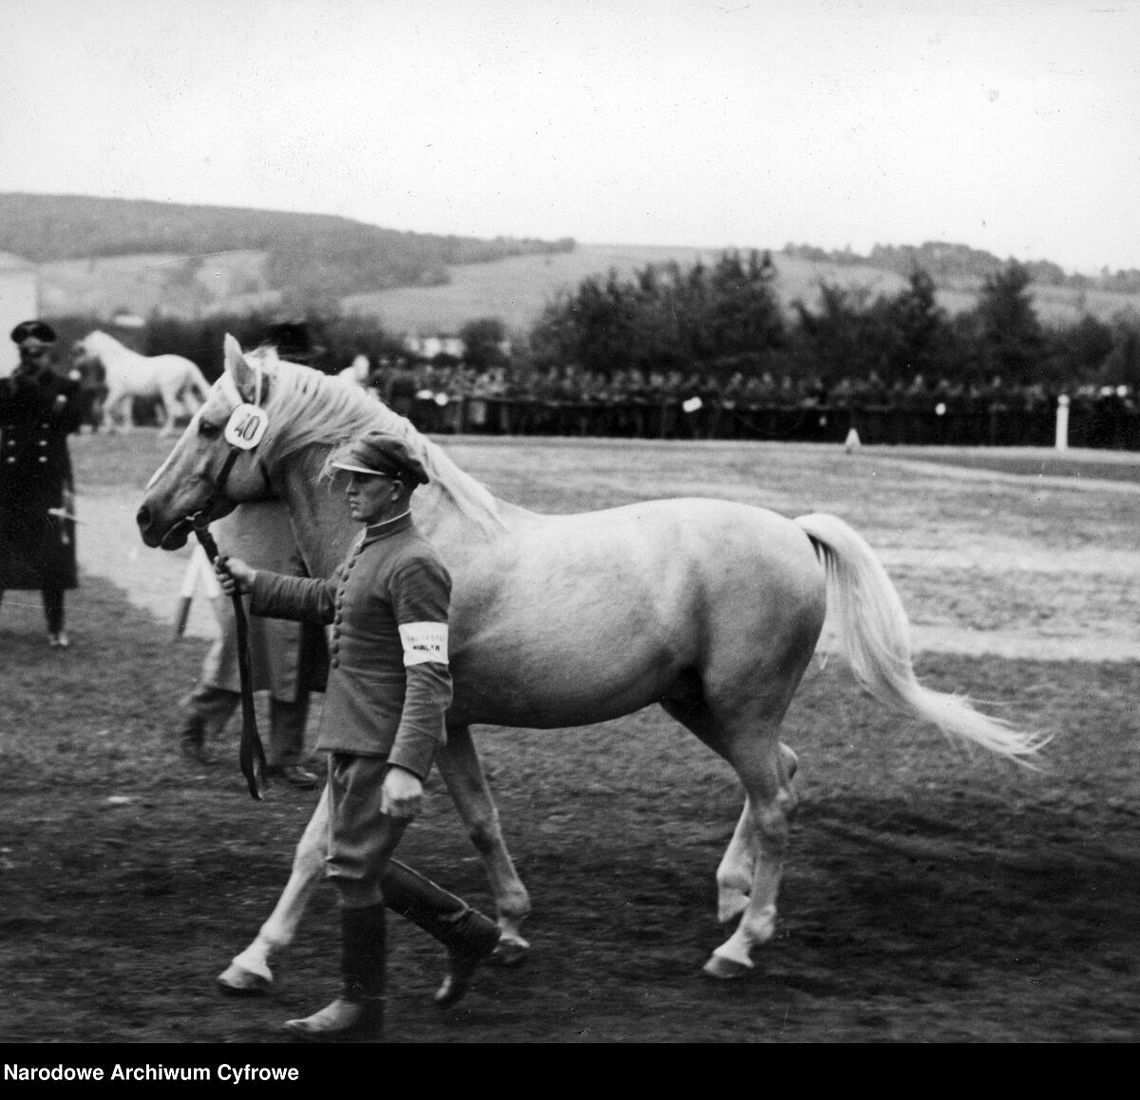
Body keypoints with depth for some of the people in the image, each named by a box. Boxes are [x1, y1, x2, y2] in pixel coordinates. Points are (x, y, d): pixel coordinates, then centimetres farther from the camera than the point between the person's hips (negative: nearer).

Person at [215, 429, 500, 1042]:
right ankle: (467, 932, 28)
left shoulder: (413, 566, -18)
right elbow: (327, 601, 33)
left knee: (352, 868, -3)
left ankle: (361, 1008, 10)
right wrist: (254, 584, 25)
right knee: (361, 865, 15)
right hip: (350, 739, 10)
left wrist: (407, 767, -29)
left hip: (383, 748, -10)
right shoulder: (366, 548, 12)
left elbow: (429, 679, -24)